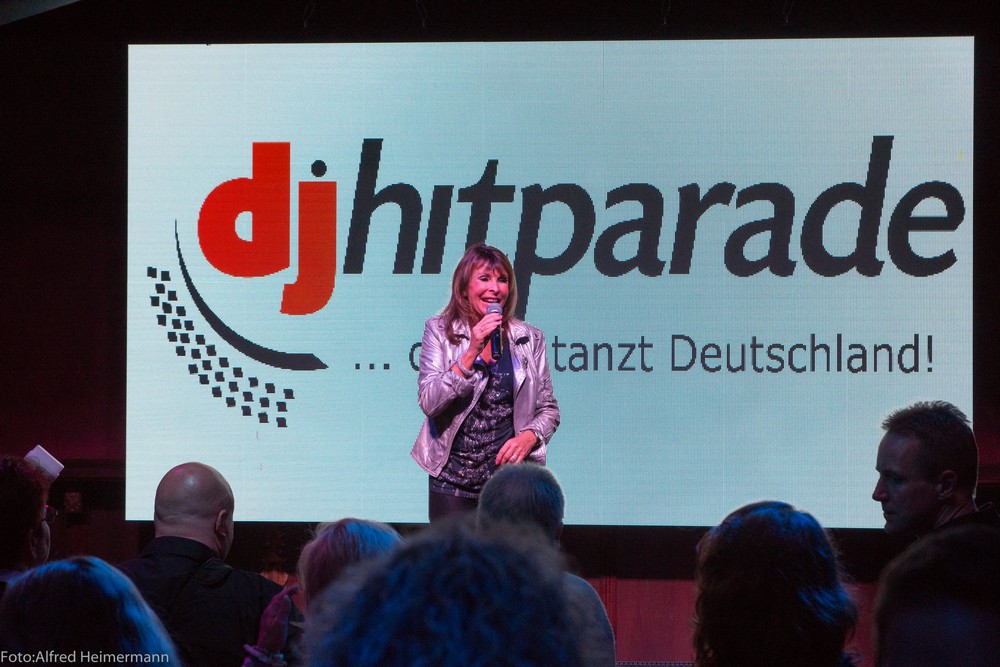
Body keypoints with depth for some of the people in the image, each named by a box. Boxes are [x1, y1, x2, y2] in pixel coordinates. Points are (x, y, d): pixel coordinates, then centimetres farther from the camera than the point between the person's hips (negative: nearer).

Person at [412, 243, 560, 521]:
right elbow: (429, 403, -9)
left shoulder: (529, 339, 8)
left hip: (511, 476, 1)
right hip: (453, 479, -1)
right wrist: (471, 353, -16)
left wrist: (529, 436, -8)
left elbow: (549, 410, 13)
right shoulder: (440, 331, 2)